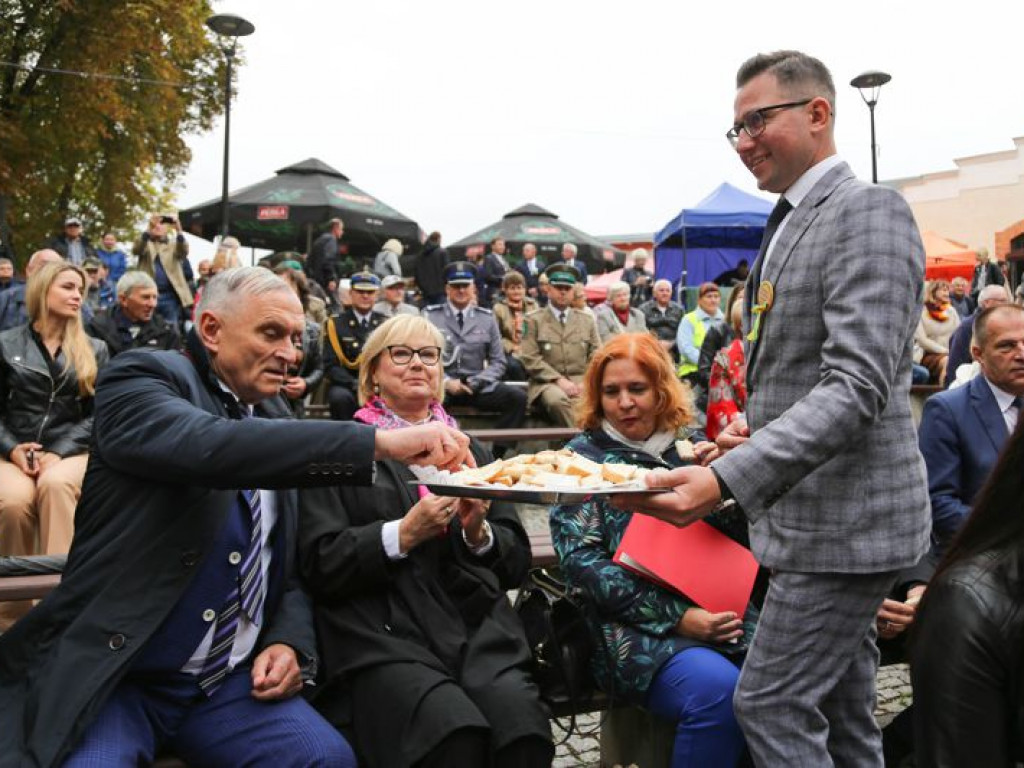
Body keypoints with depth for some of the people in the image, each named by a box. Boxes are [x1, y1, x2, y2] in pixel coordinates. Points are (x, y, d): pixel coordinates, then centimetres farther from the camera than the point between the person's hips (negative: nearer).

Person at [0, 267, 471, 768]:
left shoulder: (274, 421, 10)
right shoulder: (143, 378, -7)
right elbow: (208, 446, -31)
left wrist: (290, 641, -4)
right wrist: (380, 441, -36)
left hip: (235, 681, 5)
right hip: (112, 675, -4)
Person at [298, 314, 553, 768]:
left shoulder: (469, 449, 20)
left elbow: (517, 562, 17)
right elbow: (320, 565, -2)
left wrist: (479, 533, -3)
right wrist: (403, 533, -13)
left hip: (479, 629, 3)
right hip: (383, 635, -3)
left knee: (524, 728, -26)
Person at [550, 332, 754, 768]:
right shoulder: (583, 456, 3)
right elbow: (581, 560, -7)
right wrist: (676, 616, -14)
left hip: (718, 614, 4)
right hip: (634, 627, -4)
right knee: (719, 691, -30)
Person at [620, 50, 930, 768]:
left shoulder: (870, 210, -14)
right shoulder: (789, 224, 15)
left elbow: (858, 386, -25)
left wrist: (727, 480, -33)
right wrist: (755, 426, 5)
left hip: (845, 517, -9)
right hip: (814, 514, 9)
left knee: (770, 705, -3)